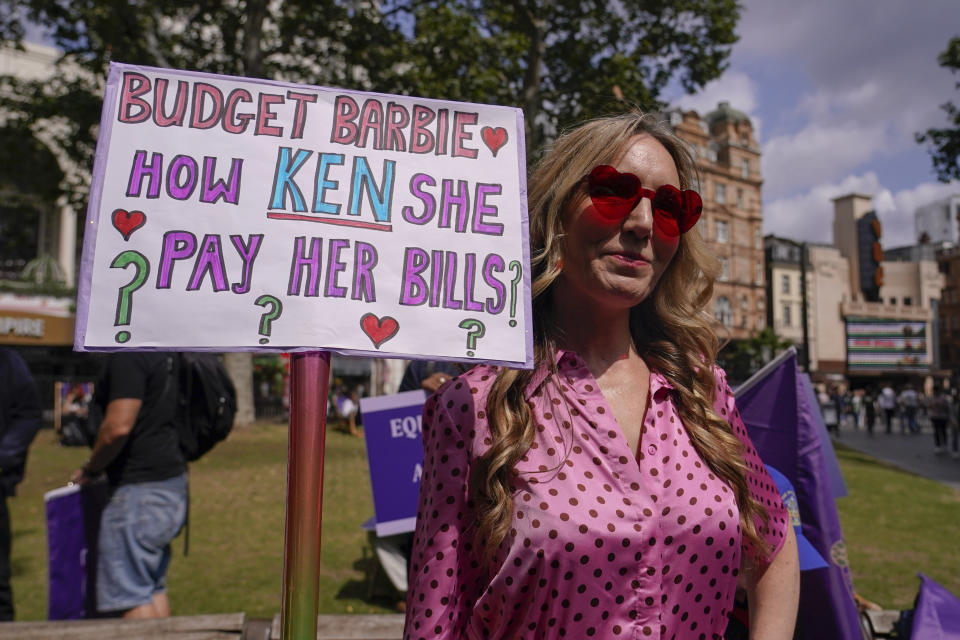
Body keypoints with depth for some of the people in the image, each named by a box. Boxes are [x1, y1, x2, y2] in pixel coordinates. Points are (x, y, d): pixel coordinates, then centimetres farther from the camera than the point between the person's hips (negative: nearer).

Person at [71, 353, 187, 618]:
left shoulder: (128, 356, -16)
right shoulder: (166, 354, 11)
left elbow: (119, 426, -23)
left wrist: (90, 468, -6)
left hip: (140, 488, -9)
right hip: (173, 479, 10)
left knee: (126, 590, 1)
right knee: (153, 587, 19)